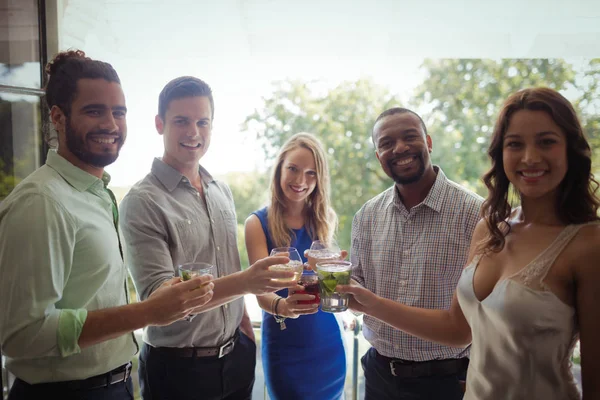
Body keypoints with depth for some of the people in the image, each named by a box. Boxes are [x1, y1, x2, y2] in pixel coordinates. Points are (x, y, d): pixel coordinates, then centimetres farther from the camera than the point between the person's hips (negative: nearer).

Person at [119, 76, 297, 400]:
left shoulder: (222, 191, 4)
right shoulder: (143, 202, -16)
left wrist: (248, 336, 8)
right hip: (178, 367, -5)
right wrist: (244, 282, -34)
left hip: (236, 358, 5)